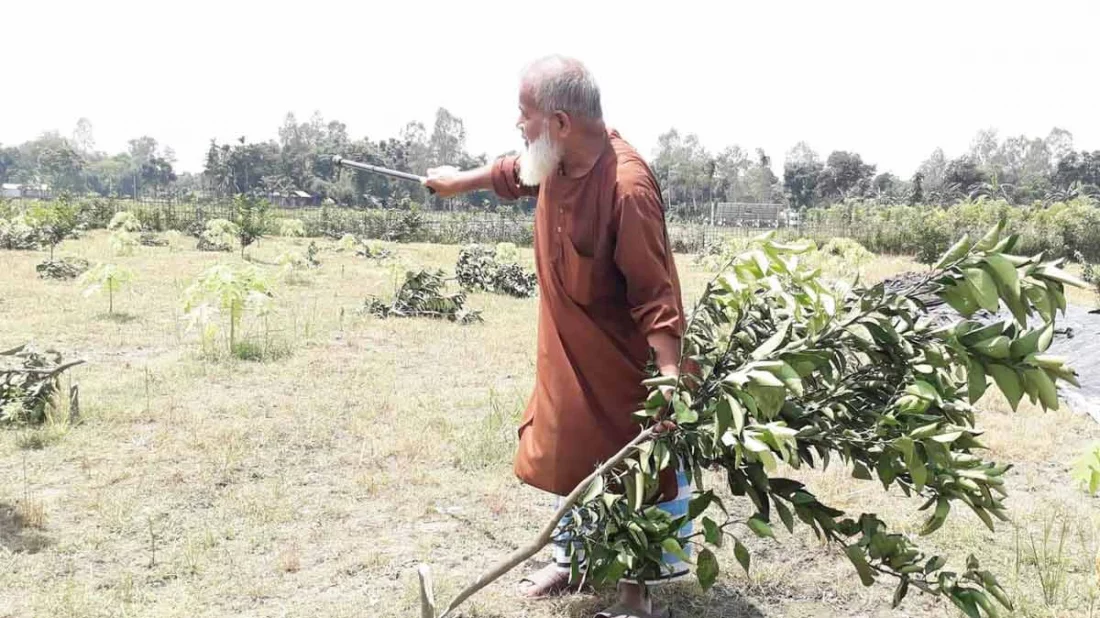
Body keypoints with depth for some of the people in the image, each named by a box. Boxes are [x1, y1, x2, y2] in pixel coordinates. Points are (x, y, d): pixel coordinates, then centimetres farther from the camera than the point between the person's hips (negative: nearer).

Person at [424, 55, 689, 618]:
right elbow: (517, 171, 20)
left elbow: (655, 292, -29)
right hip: (568, 350, 8)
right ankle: (572, 555, 42)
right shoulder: (557, 158, -6)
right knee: (569, 454, 21)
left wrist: (671, 373, -35)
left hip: (621, 358, -8)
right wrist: (462, 180, 33)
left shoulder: (627, 187, -31)